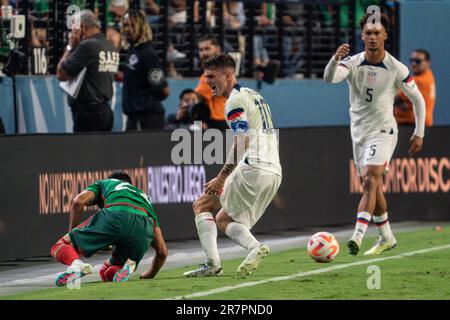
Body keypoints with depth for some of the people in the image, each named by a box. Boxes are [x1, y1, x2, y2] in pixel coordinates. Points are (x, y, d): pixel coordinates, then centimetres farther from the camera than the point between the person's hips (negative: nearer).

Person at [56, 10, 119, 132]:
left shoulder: (87, 45, -16)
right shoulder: (111, 46, 10)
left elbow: (61, 74, -12)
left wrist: (70, 46, -2)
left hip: (88, 112, -9)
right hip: (104, 111, 9)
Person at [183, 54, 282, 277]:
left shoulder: (235, 101, -7)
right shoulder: (254, 95, 22)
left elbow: (241, 143, -17)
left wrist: (221, 178, -14)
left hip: (253, 168, -9)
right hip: (274, 172, 9)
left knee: (201, 205, 4)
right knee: (223, 220, 17)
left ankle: (212, 263, -9)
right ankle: (254, 246, -10)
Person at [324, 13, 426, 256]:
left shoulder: (396, 69, -8)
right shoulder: (353, 63, -4)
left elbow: (417, 99, 4)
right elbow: (329, 78, -23)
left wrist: (419, 133, 2)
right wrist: (335, 59, -44)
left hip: (383, 132, -4)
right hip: (359, 133, 4)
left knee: (370, 182, -21)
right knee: (373, 188, 13)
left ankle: (357, 236, -31)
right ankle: (386, 238, 27)